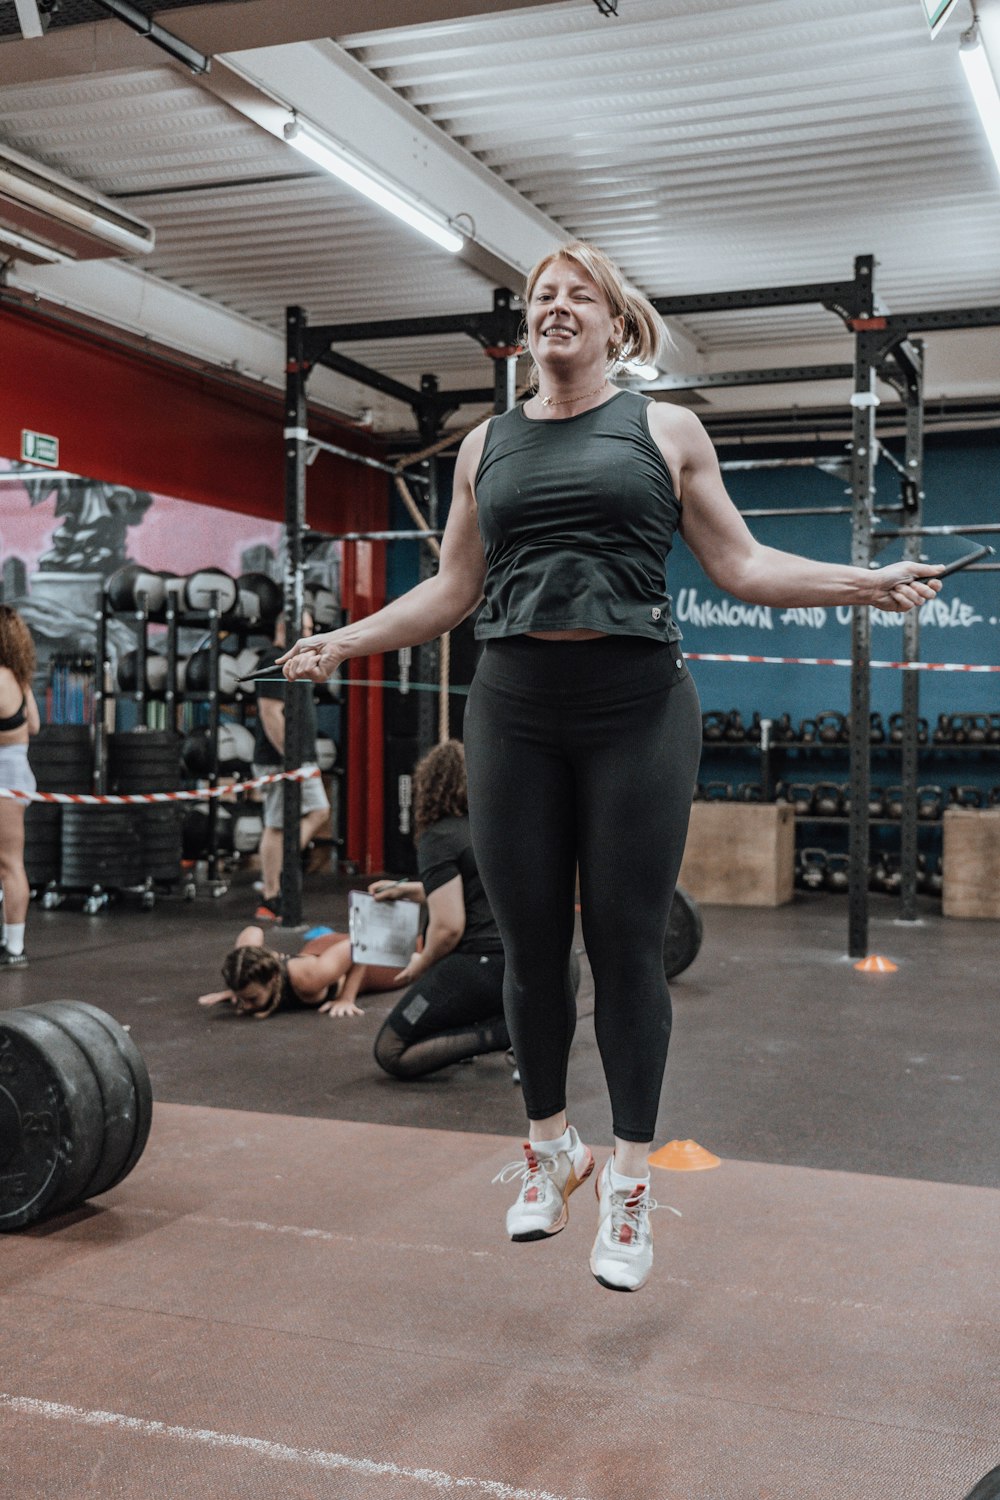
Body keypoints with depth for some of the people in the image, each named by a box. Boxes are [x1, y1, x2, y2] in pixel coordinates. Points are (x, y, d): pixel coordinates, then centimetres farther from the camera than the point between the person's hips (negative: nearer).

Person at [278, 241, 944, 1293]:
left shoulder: (666, 431, 8)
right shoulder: (486, 446, 15)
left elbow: (741, 565, 6)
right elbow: (452, 588, 18)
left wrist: (865, 583, -5)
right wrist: (343, 642, 12)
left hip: (635, 705, -2)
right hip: (515, 711, 3)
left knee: (626, 945, -1)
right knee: (530, 946, 7)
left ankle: (629, 1184, 12)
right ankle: (550, 1149, 27)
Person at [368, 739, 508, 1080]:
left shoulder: (440, 837, -7)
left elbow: (449, 927, -15)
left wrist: (420, 966, 5)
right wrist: (408, 889, 37)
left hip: (485, 968, -8)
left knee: (390, 1053, 4)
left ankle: (503, 1032, -12)